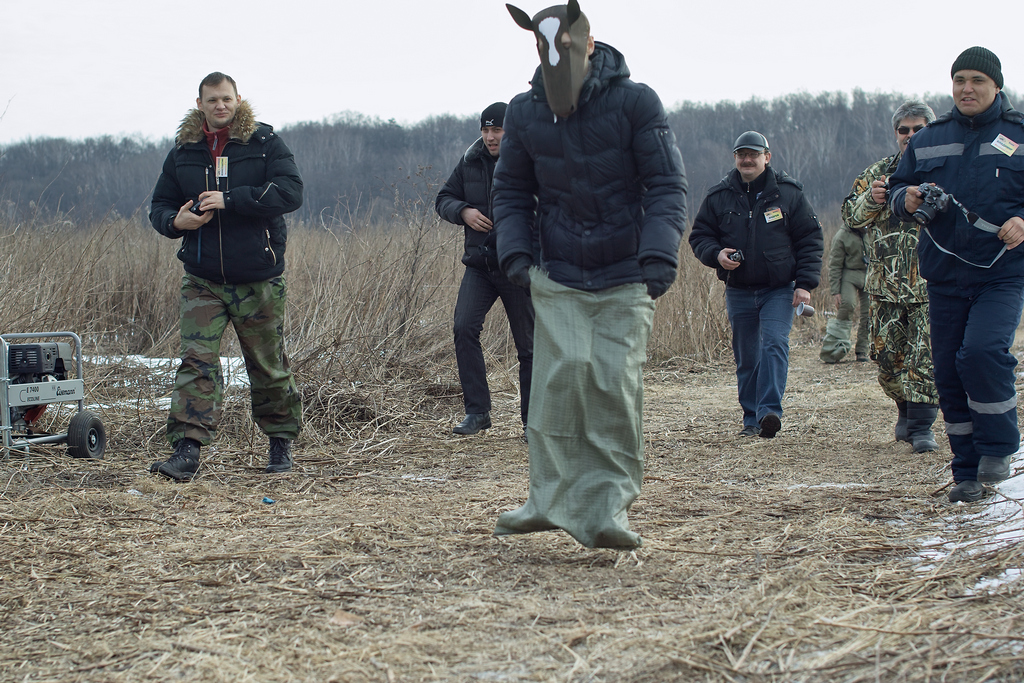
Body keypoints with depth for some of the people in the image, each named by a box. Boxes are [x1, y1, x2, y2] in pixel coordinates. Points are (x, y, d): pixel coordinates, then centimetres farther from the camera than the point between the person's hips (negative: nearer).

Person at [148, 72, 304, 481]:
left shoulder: (265, 143, -1)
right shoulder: (183, 152, 9)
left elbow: (290, 192, -14)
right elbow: (160, 205, 16)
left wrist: (230, 200, -20)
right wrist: (175, 221, -9)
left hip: (259, 279, -2)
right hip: (202, 280, 2)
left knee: (268, 365, 9)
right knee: (196, 361, -11)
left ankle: (281, 441, 26)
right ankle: (187, 451, -14)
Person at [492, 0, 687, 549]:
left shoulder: (635, 102, -8)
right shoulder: (524, 113, 1)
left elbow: (667, 186, -7)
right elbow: (511, 191, 13)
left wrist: (660, 253, -20)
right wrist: (514, 249, -3)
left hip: (626, 278, -2)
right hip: (557, 277, 2)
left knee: (615, 383, -10)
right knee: (560, 375, -12)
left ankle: (608, 509, -2)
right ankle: (553, 497, -3)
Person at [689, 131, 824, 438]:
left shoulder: (789, 193, 1)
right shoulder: (718, 196, 5)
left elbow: (810, 240, 3)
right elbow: (699, 237, 11)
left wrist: (805, 283, -5)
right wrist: (716, 254, -12)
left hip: (779, 289, -2)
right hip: (738, 291, 2)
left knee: (774, 344, -18)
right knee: (746, 356, 6)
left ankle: (770, 412, -26)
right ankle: (752, 418, 14)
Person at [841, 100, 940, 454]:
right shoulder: (877, 173, 12)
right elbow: (850, 215, 8)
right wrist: (871, 199, -12)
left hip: (930, 283, -3)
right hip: (885, 285, 3)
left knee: (925, 356, -7)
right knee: (887, 354, 8)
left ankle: (921, 425, -1)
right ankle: (906, 412, 29)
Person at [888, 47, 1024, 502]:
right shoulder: (928, 141, 12)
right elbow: (896, 190, 18)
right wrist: (907, 200, -5)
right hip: (945, 277, 4)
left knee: (982, 352, -24)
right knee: (949, 375, 4)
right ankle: (967, 473, 16)